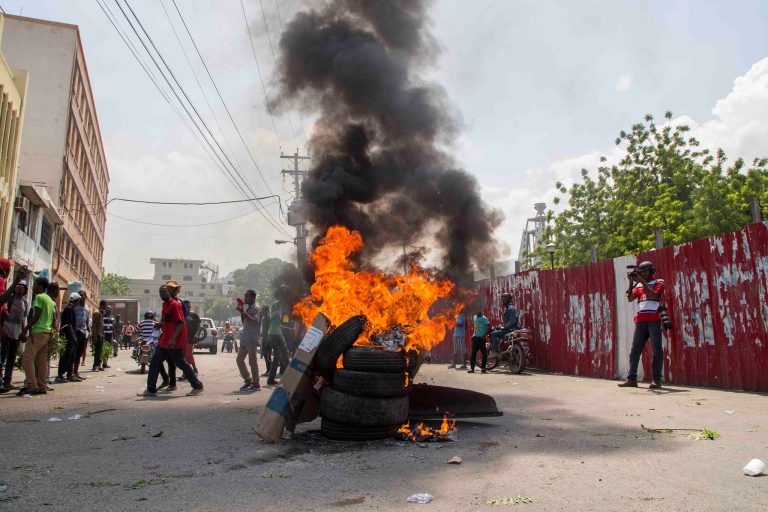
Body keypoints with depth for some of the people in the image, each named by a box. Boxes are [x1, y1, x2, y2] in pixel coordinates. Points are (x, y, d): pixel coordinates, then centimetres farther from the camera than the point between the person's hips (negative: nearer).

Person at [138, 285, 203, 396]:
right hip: (164, 341, 9)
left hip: (174, 342, -9)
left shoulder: (175, 304, -13)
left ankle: (198, 386, 8)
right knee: (154, 363, 7)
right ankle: (151, 389, 13)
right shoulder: (165, 305, 15)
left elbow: (181, 323, -20)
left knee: (182, 364, -2)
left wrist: (173, 339, -26)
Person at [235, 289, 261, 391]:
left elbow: (255, 321, -22)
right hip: (245, 338, 9)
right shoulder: (247, 308, 17)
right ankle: (248, 380, 21)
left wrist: (243, 312, -23)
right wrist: (241, 312, 10)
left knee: (252, 361, -4)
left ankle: (256, 384, 4)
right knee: (239, 359, 10)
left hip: (252, 339, -9)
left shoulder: (256, 308, -8)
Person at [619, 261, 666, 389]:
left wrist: (642, 281, -12)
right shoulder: (639, 285, 18)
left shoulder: (659, 282, 6)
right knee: (635, 350, 2)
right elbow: (630, 298, 6)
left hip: (654, 319, -5)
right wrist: (631, 282, -2)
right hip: (640, 320, 5)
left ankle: (657, 380, -2)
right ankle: (631, 379, 3)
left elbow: (654, 295, -12)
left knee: (657, 350, -4)